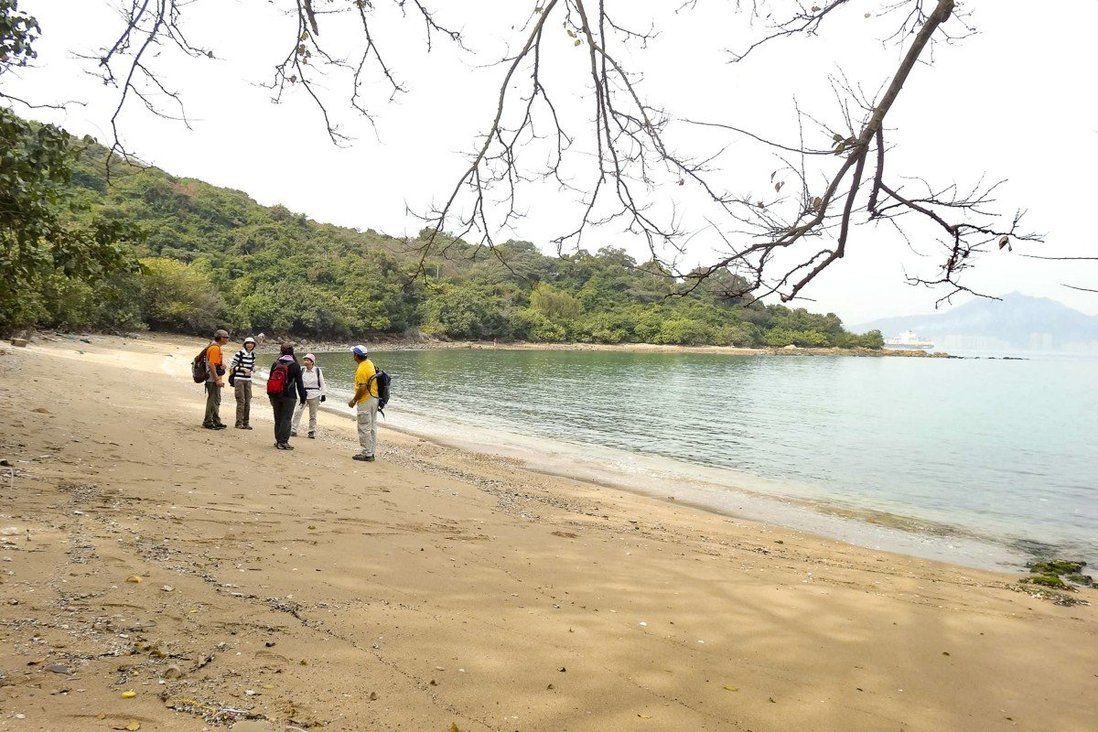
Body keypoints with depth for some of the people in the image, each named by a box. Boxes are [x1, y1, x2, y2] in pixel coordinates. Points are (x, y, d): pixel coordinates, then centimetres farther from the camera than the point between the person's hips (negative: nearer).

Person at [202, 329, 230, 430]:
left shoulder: (217, 347, 16)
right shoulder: (215, 348, -16)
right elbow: (211, 365, -23)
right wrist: (217, 379, -24)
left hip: (216, 380, 11)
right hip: (213, 380, -11)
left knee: (216, 400, 16)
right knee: (212, 400, -5)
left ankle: (216, 422, 24)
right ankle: (208, 422, 1)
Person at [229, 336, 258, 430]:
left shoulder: (252, 355, 10)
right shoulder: (239, 354, -6)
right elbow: (233, 366, -5)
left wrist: (252, 369, 0)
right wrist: (243, 369, -15)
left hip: (248, 380, 6)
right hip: (239, 379, -6)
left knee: (248, 401, 5)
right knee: (241, 401, -8)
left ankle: (246, 423, 12)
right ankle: (239, 423, -2)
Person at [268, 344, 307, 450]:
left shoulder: (275, 364, 6)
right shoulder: (295, 365, -6)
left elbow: (271, 380, 12)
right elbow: (299, 383, -6)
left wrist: (271, 397, 20)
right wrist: (302, 397, 1)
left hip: (275, 395, 4)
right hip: (289, 396, -4)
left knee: (278, 418, 13)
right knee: (286, 419, -2)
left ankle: (278, 440, 18)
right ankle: (283, 442, -5)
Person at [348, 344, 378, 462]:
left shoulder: (361, 369, -21)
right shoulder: (369, 363, 8)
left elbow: (362, 388, -24)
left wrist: (354, 401, -13)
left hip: (365, 401, -10)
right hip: (374, 398, 10)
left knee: (364, 429, -3)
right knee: (372, 427, 13)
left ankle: (366, 454, 1)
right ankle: (371, 452, 19)